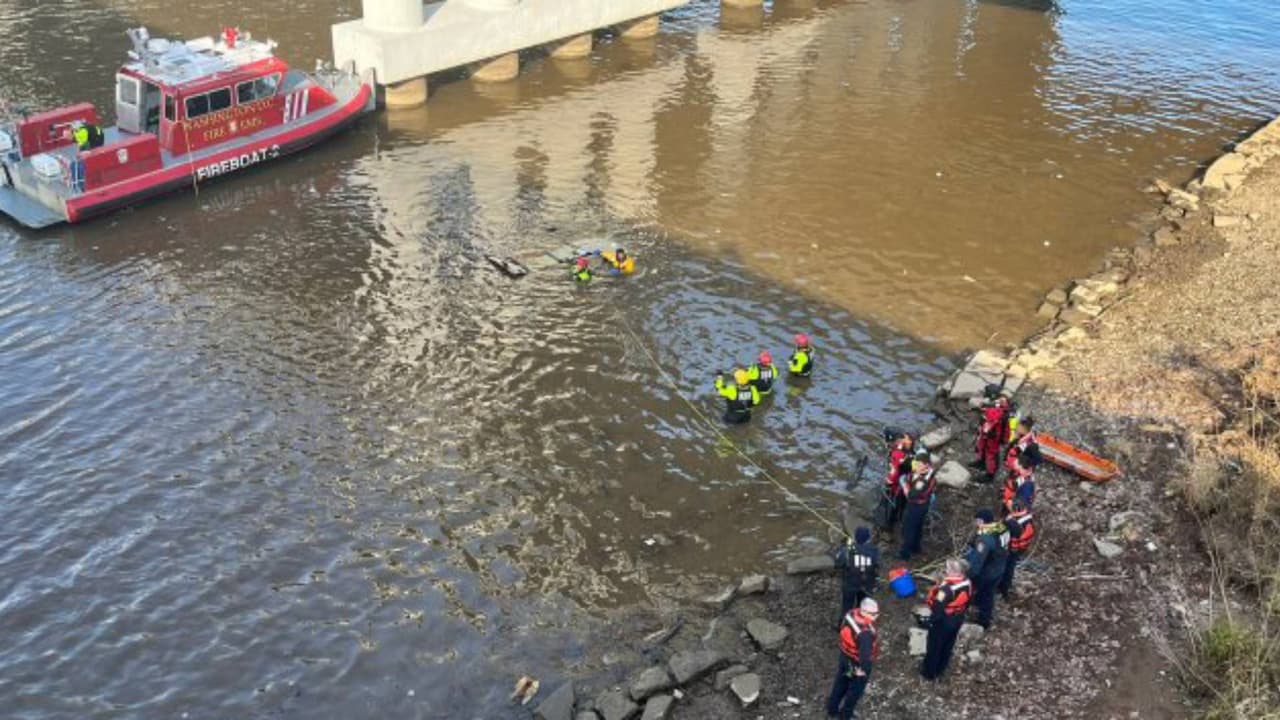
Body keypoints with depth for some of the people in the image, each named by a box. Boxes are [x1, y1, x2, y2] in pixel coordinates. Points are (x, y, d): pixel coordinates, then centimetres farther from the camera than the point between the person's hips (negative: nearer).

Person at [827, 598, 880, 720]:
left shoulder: (851, 614, -15)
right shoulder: (865, 632, -41)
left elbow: (842, 627, 4)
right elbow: (865, 653, -41)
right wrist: (863, 669, -25)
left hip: (845, 656, 7)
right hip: (857, 662, -7)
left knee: (841, 683, 28)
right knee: (855, 690, 19)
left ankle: (832, 709, 47)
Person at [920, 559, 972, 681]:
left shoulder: (946, 588, -37)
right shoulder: (967, 583, -15)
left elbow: (938, 607, -28)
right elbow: (967, 602, 2)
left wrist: (932, 620, -11)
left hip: (943, 621, -7)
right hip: (958, 619, 7)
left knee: (934, 647, 17)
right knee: (948, 646, 26)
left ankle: (929, 672, 36)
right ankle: (940, 669, 46)